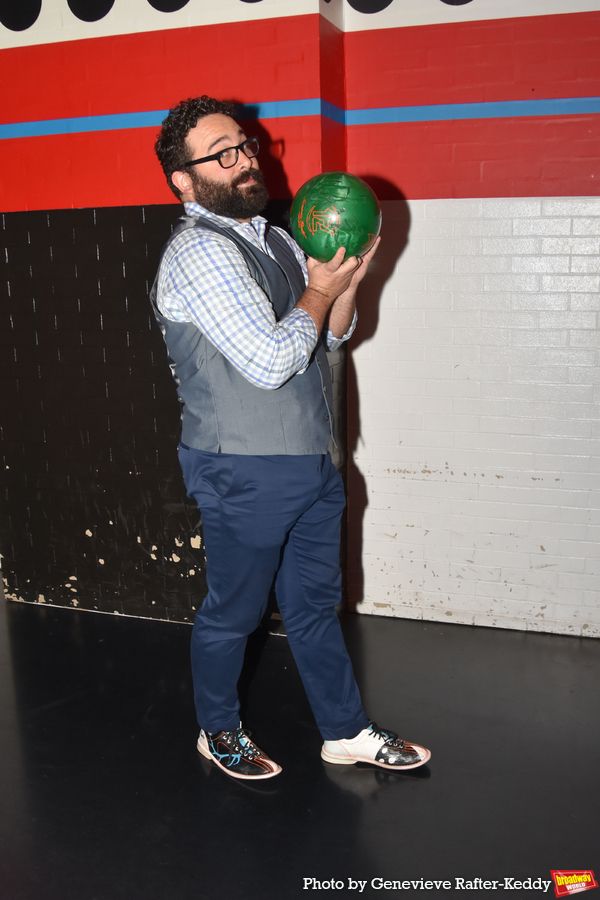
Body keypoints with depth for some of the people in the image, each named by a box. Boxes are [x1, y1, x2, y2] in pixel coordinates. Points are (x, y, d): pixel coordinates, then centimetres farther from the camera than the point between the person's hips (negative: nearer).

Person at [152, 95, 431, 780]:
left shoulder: (273, 240, 12)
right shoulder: (198, 251, -17)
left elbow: (330, 336, 16)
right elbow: (271, 360, -25)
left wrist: (346, 283, -3)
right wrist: (318, 290, -10)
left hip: (309, 464, 8)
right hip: (244, 475, -8)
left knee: (315, 602, 18)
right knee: (233, 613, 11)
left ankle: (347, 732, 33)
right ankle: (218, 732, 34)